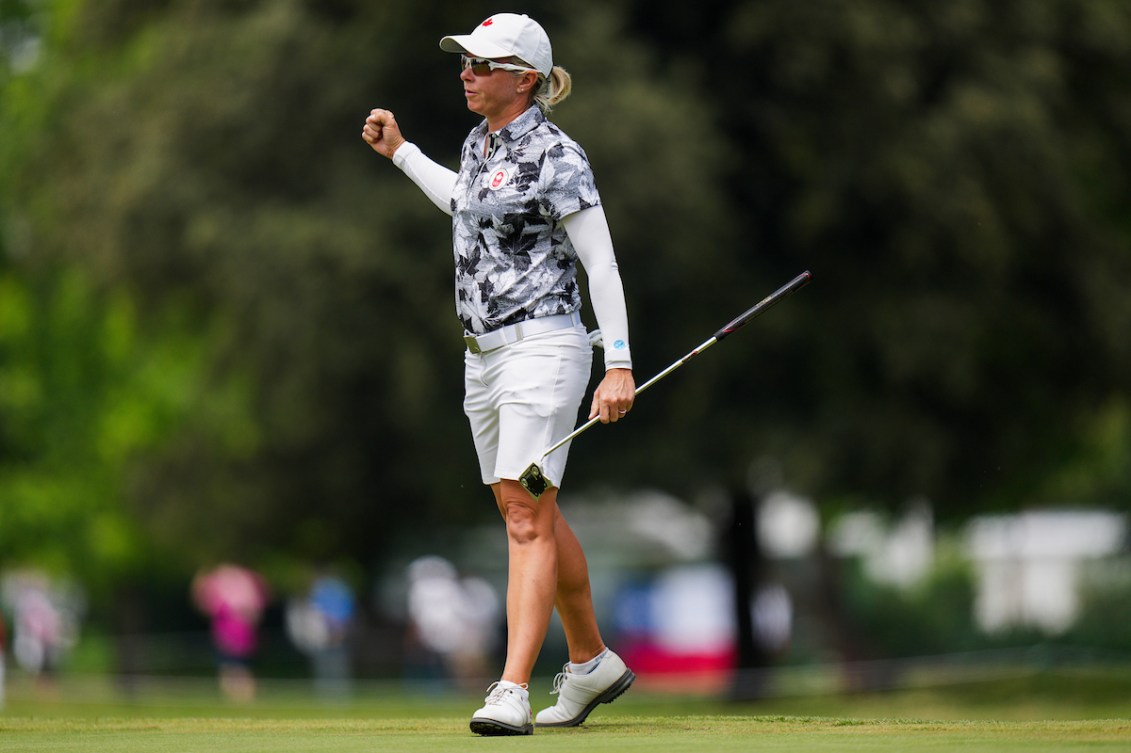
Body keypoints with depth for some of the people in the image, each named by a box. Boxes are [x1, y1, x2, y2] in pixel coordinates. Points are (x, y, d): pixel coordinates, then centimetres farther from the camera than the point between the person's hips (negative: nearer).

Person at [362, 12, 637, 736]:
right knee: (533, 516, 15)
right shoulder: (478, 144, 11)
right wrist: (400, 152, 36)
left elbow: (602, 263, -13)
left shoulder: (555, 156, -13)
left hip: (543, 345, -9)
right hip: (485, 353, 9)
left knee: (527, 518, -14)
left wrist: (620, 365, -18)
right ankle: (593, 662, 28)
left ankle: (512, 692, -19)